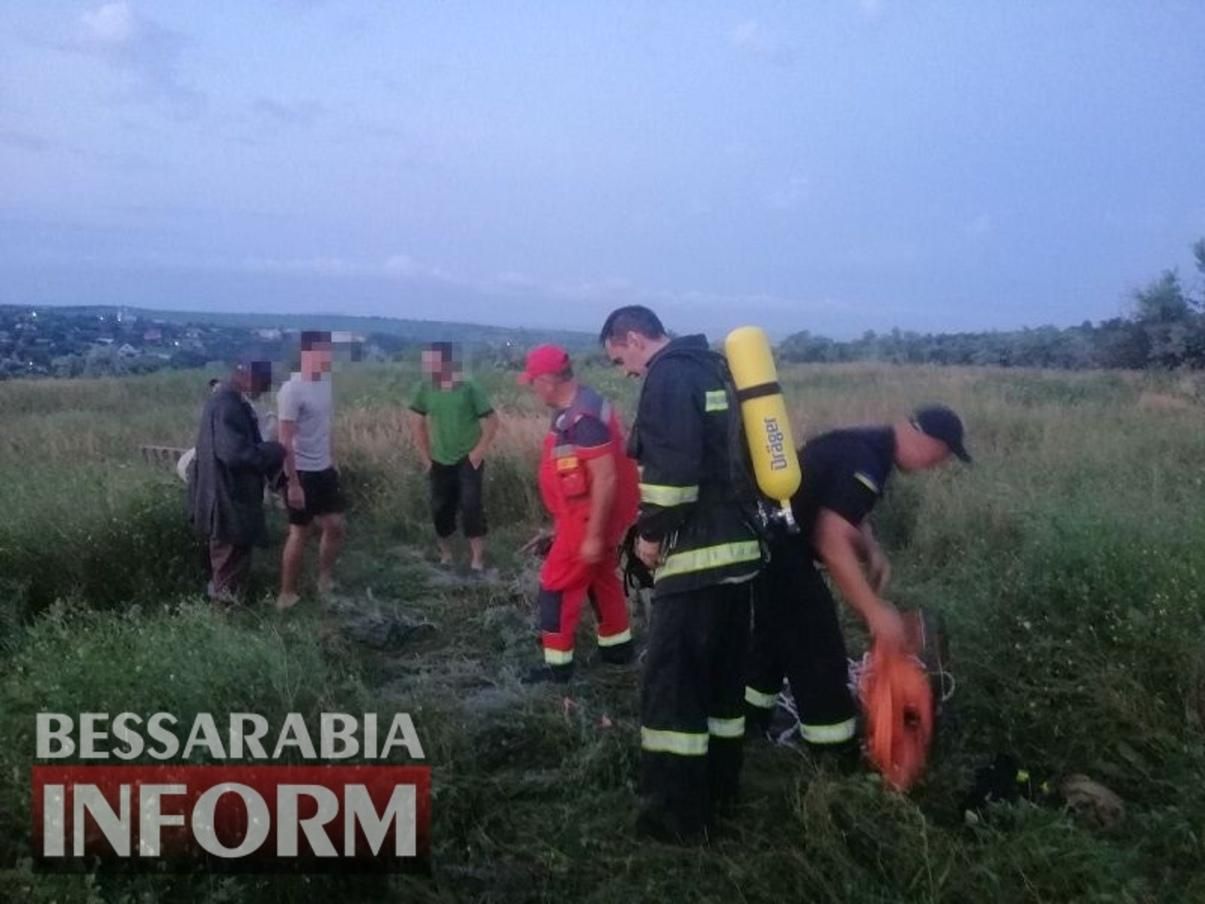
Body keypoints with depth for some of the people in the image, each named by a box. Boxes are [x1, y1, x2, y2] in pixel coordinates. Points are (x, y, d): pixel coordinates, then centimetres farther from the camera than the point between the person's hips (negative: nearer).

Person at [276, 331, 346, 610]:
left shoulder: (325, 383, 5)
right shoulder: (292, 390, -19)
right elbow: (285, 441, -19)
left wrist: (332, 461, 16)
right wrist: (293, 483, -20)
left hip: (324, 470, 7)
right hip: (302, 473, -7)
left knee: (336, 525, 12)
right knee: (300, 532, 2)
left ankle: (325, 579, 30)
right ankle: (287, 594, 16)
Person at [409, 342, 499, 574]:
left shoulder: (469, 387, -14)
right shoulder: (426, 388, -5)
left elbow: (492, 421, -8)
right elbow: (417, 420, 8)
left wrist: (478, 452, -11)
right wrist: (425, 455, 5)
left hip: (468, 460, -3)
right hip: (440, 461, 4)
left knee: (471, 506, -10)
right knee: (441, 508, 9)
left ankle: (477, 557, -2)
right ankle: (445, 554, 28)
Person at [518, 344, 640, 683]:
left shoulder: (583, 417, -26)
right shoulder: (576, 407, 6)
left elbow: (606, 478, -29)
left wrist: (594, 535, -25)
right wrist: (561, 522, 24)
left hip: (590, 516, -10)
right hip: (591, 513, 10)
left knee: (557, 584, 0)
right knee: (601, 578, 21)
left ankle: (557, 664, 10)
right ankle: (617, 646, 35)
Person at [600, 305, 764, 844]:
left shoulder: (668, 376, -12)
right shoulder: (714, 368, 17)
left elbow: (671, 466, -22)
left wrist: (652, 532, -11)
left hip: (696, 553, -10)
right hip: (739, 544, 10)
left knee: (671, 681, -1)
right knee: (723, 673, 17)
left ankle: (679, 813, 6)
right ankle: (719, 789, 29)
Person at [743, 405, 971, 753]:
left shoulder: (868, 446, 9)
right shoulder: (864, 461, -23)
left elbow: (846, 513, 23)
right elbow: (831, 541, -29)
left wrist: (872, 550, 5)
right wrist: (875, 610, -26)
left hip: (768, 541, 10)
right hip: (778, 548, -10)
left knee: (774, 634, 22)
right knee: (817, 650, -2)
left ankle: (744, 726, 35)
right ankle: (836, 756, 8)